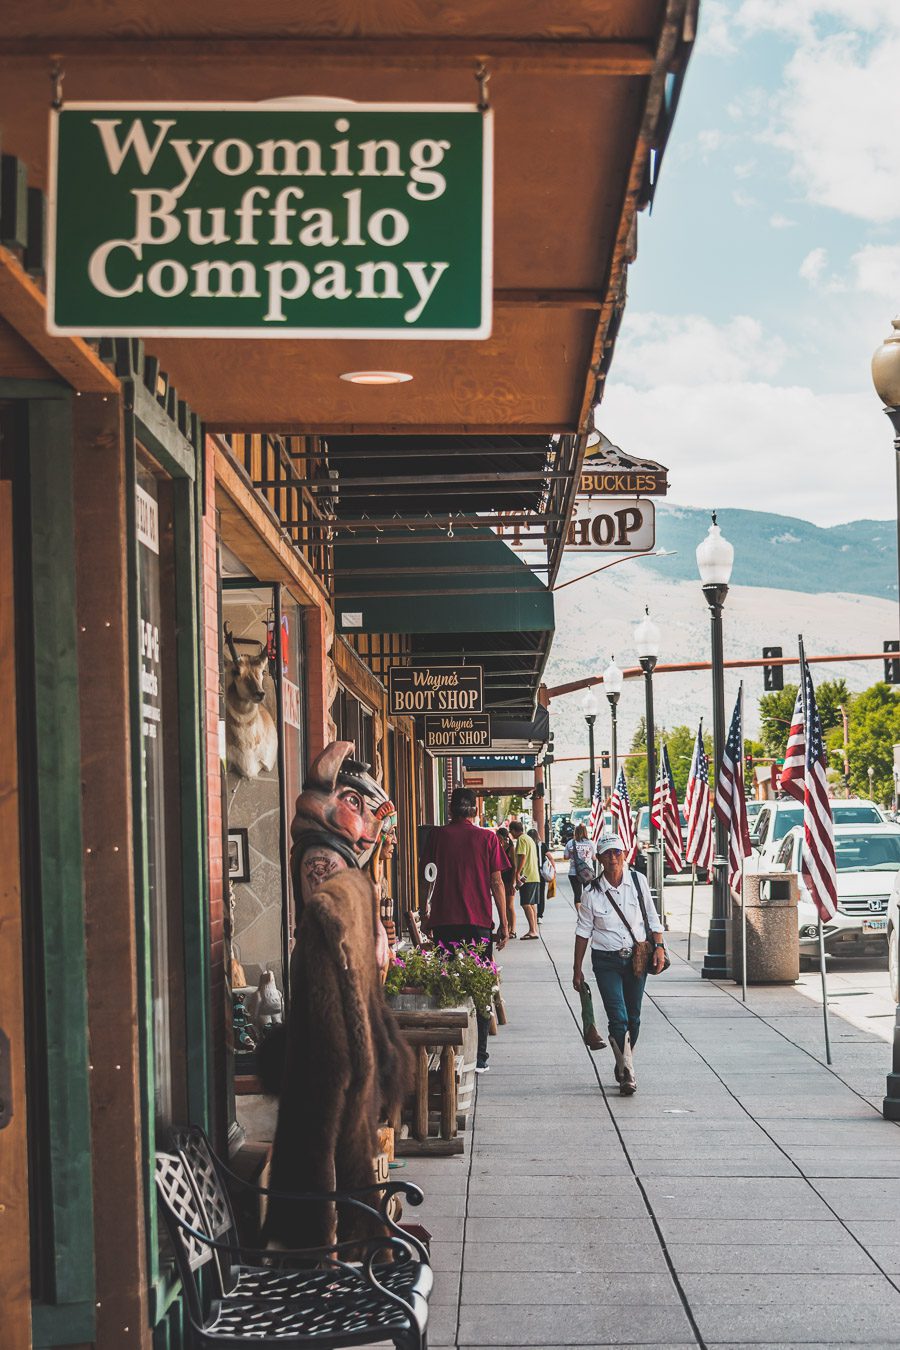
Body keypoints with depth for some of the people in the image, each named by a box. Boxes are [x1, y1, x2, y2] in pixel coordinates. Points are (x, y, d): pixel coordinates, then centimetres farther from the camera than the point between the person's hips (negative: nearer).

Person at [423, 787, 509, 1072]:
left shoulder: (438, 836, 3)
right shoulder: (487, 838, 1)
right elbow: (496, 883, 1)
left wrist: (426, 917, 13)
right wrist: (504, 923, 6)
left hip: (444, 920, 1)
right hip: (479, 921, 0)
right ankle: (479, 1057, 5)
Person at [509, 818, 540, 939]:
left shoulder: (521, 839, -9)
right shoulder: (529, 839, 21)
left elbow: (522, 857, -20)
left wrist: (517, 873, -21)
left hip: (526, 876, -10)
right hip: (535, 876, 10)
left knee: (526, 904, -11)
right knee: (532, 904, 13)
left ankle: (533, 931, -16)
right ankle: (534, 930, 15)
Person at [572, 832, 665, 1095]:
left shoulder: (638, 881, -1)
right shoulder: (592, 892, -7)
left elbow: (652, 918, 8)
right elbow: (583, 931, 1)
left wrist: (659, 947, -5)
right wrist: (577, 969, 3)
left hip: (637, 958, 2)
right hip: (606, 962, -2)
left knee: (633, 1018, 11)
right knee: (618, 1019, -12)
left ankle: (624, 1064, 29)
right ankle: (627, 1075, -8)